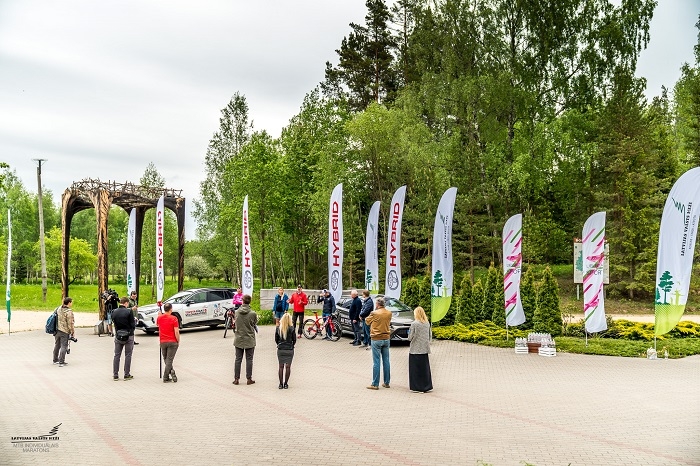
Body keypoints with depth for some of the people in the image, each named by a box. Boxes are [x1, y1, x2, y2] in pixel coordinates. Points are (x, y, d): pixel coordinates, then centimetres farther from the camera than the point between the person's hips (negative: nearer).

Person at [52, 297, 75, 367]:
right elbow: (70, 324, -17)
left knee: (57, 345, 19)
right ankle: (61, 362, -1)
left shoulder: (59, 309, 5)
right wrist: (72, 332, -7)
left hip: (57, 330, 8)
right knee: (63, 346, -1)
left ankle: (55, 360, 30)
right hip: (64, 332, -8)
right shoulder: (69, 312, -18)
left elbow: (56, 319, 14)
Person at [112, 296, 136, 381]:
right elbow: (133, 325, -10)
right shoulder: (129, 312, -14)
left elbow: (114, 323, 7)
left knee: (117, 355, 11)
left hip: (118, 336, 4)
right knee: (128, 355, 6)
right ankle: (126, 375, 8)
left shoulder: (114, 313, -1)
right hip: (129, 336, -4)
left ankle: (115, 375, 13)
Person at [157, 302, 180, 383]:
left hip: (163, 342, 4)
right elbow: (176, 332, -15)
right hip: (172, 342, -4)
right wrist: (178, 341, -2)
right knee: (169, 360, -1)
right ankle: (165, 377, -1)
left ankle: (171, 372, 8)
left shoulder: (159, 317, 1)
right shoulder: (174, 318, -12)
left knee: (166, 359, 18)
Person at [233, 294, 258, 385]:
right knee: (249, 360, 7)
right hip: (250, 340, -2)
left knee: (238, 360, 10)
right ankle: (249, 379, 11)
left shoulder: (236, 312, -5)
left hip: (238, 339, 2)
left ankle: (236, 379, 13)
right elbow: (255, 324, 0)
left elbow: (235, 324, 5)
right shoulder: (253, 313, -13)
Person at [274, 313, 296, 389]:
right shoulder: (292, 329, -10)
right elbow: (294, 340, -3)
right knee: (288, 367, 6)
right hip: (289, 350, -2)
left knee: (281, 367, 10)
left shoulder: (278, 328, -5)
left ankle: (281, 384, 10)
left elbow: (276, 339, 3)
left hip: (280, 350, 2)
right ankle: (286, 384, 8)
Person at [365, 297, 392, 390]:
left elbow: (367, 321, 2)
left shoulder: (374, 313, -14)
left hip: (376, 339, -5)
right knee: (386, 361, 11)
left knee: (376, 362, -3)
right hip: (386, 338, 5)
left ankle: (375, 384, -1)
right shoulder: (389, 313, 1)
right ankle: (386, 383, 17)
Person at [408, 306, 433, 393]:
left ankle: (418, 387, 6)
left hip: (415, 350, -5)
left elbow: (410, 337, -11)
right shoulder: (427, 323, 2)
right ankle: (427, 386, 18)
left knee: (416, 369, 4)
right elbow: (430, 336, 9)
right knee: (425, 368, 13)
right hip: (425, 349, 5)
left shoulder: (414, 324, -14)